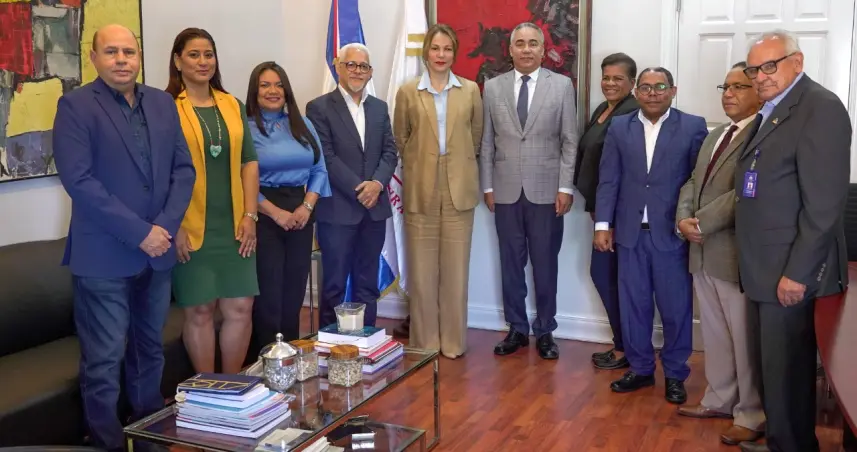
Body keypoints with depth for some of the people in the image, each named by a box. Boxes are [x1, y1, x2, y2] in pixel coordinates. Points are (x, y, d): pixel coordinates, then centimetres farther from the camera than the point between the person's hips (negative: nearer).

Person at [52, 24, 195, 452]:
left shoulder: (162, 103, 9)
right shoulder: (75, 105, -7)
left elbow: (183, 167, 7)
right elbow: (79, 180, -15)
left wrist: (165, 227, -8)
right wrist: (138, 233, -18)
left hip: (158, 250, 5)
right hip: (104, 255, -5)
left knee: (150, 348, 17)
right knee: (104, 357, 3)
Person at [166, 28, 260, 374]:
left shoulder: (233, 106, 11)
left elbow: (249, 162, 10)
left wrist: (250, 215, 2)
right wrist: (174, 225, -13)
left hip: (234, 227, 5)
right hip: (191, 229, -4)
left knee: (241, 308, 6)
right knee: (199, 311, 4)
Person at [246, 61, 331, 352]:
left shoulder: (302, 125, 12)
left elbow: (319, 170, 9)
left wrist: (307, 206, -6)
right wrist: (276, 212, -15)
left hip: (301, 213, 5)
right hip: (264, 216, -4)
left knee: (295, 291, 9)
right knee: (268, 293, -2)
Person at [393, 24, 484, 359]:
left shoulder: (471, 90, 5)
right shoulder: (408, 92, 2)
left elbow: (476, 136, 13)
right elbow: (400, 140, 9)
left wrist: (459, 165, 12)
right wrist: (419, 165, 8)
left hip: (459, 189, 1)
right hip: (421, 190, -1)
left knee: (456, 269, 5)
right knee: (422, 270, 4)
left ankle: (453, 341, 18)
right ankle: (424, 342, 17)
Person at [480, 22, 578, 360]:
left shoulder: (562, 85, 1)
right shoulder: (493, 87, 6)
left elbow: (570, 141, 0)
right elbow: (486, 142, 7)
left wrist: (565, 187, -5)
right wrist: (487, 186, 3)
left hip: (546, 190, -1)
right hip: (506, 190, 2)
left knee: (545, 264, 6)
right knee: (511, 263, 8)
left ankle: (544, 331, 19)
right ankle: (517, 329, 20)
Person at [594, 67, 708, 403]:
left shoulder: (693, 127, -1)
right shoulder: (619, 128, 7)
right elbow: (608, 180, 5)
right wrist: (603, 224, 0)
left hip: (673, 233, -2)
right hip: (631, 233, 3)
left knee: (676, 307, 6)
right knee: (633, 305, 10)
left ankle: (675, 374, 22)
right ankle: (640, 368, 25)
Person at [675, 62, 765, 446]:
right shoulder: (714, 136, 18)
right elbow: (693, 183, 15)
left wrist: (702, 223, -17)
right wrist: (683, 218, -3)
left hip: (737, 254, -8)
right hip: (703, 253, 9)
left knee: (745, 338, 3)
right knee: (714, 334, 18)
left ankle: (752, 415, 16)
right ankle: (719, 399, 32)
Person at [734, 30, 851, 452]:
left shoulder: (821, 107, -13)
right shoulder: (771, 110, 16)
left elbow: (825, 203, -20)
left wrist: (797, 272, -21)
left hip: (790, 271, -9)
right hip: (764, 268, 9)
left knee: (786, 371, 2)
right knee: (771, 366, 18)